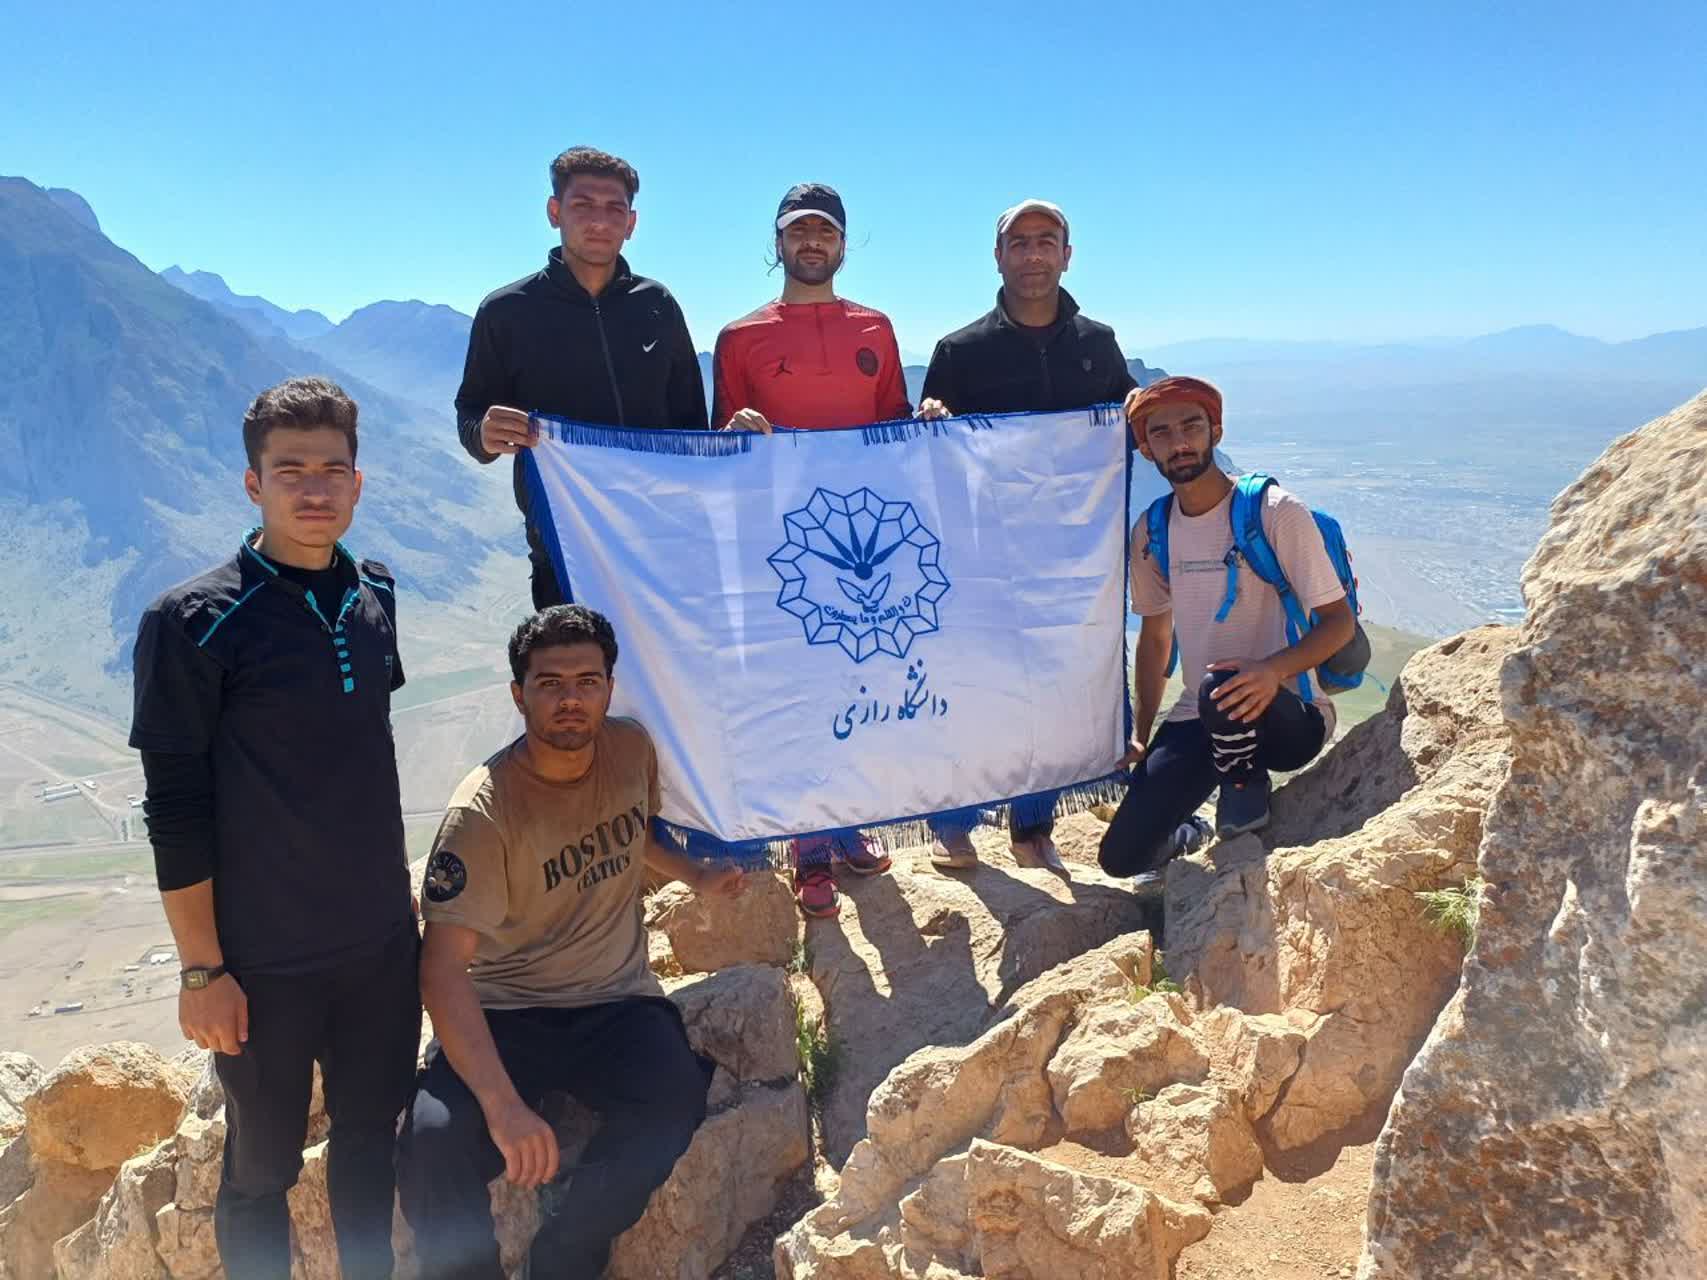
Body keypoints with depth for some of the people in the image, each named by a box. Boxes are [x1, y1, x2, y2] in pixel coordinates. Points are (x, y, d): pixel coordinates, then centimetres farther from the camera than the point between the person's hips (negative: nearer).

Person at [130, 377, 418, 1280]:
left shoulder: (377, 597, 2)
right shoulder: (193, 623, -14)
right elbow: (175, 810, -12)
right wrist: (202, 970, -11)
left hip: (382, 941, 5)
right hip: (263, 960, -4)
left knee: (371, 1137, 19)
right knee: (263, 1166, 13)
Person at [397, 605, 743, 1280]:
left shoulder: (632, 749, -2)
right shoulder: (484, 809, -19)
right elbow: (443, 966, -26)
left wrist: (695, 874, 14)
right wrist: (503, 1104, -37)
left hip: (616, 999, 4)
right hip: (504, 1010, -3)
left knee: (674, 1103, -28)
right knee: (434, 1145, -31)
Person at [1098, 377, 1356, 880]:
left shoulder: (1275, 512, -12)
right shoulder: (1151, 534, 4)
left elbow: (1340, 621, -12)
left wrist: (1275, 670, -31)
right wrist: (1140, 737, 8)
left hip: (1290, 717, -4)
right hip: (1197, 721, 5)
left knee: (1223, 686, -41)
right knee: (1122, 856, -9)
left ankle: (1247, 790, -8)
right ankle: (1186, 837, 27)